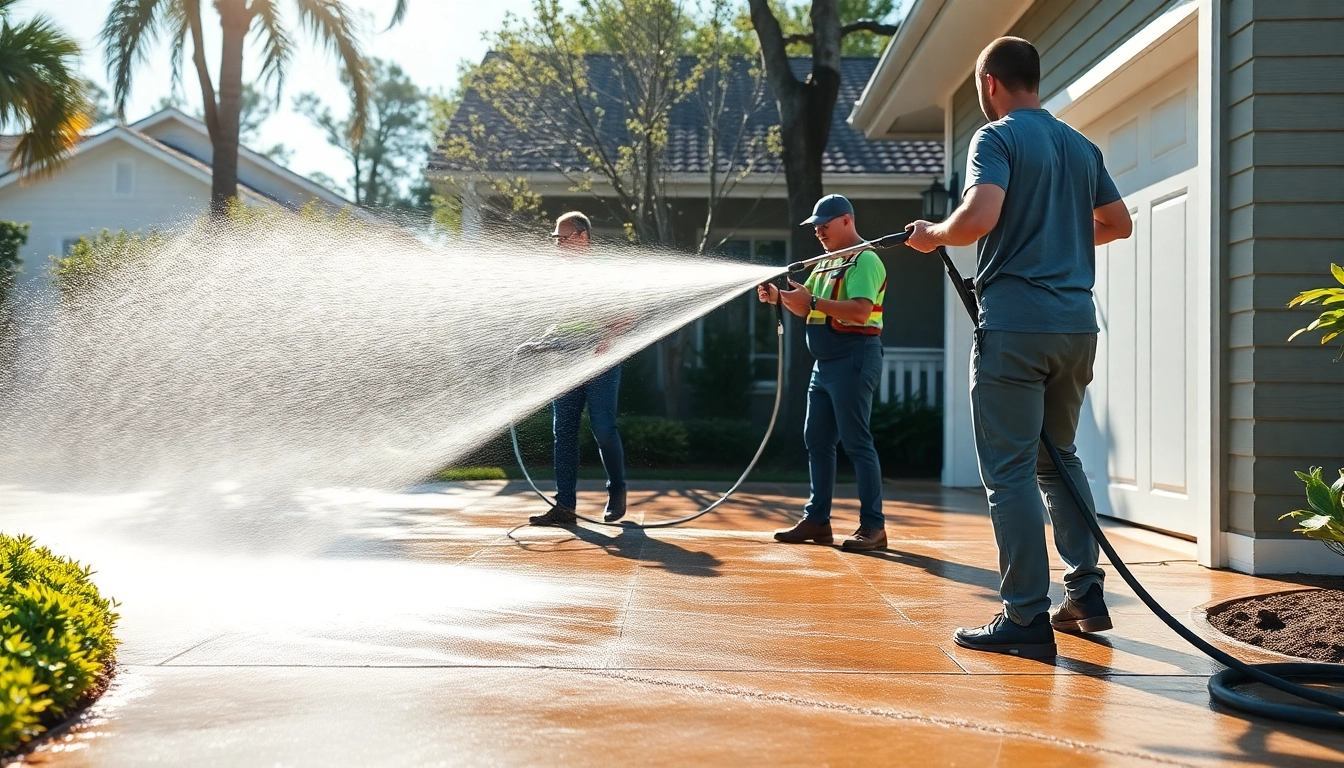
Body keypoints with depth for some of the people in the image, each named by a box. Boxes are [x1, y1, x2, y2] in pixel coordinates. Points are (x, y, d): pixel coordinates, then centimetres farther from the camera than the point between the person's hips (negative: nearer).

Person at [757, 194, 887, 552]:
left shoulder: (864, 260, -11)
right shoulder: (827, 262, 18)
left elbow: (861, 310, -25)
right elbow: (808, 308, 20)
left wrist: (812, 300, -26)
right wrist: (779, 297, 3)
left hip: (854, 360, -10)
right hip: (826, 362, 10)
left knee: (856, 442, -8)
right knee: (817, 440, 11)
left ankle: (873, 526, -4)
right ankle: (817, 520, 18)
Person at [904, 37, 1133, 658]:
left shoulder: (997, 137, -6)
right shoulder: (1082, 146, 16)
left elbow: (979, 216, -22)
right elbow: (1118, 223, 25)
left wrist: (933, 235, -3)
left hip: (1015, 322, -7)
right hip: (1077, 321, 7)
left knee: (1010, 471, -3)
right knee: (1059, 458, 20)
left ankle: (1027, 619, -2)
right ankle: (1085, 594, 19)